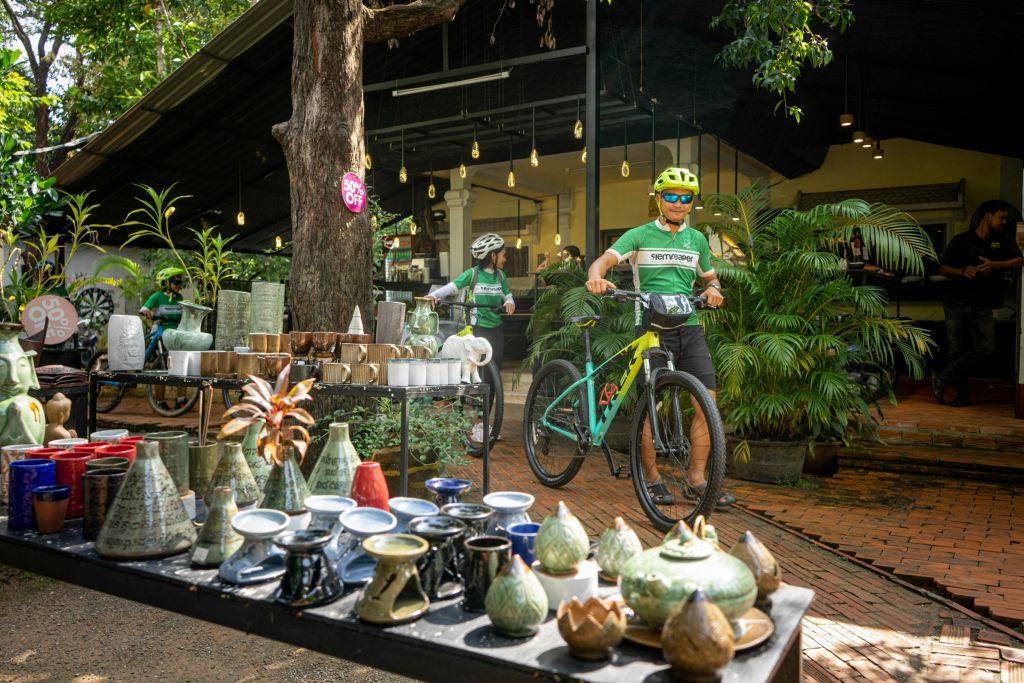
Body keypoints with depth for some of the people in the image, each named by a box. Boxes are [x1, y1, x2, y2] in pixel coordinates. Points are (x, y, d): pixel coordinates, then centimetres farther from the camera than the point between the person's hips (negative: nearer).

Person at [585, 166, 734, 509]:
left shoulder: (697, 239, 16)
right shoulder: (639, 235, 2)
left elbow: (709, 277, 26)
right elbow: (605, 259, -12)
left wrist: (713, 289, 1)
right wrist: (596, 277, -36)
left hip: (689, 327, 4)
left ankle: (696, 479, 5)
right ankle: (652, 479, 13)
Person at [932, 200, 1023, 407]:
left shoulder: (1003, 240, 10)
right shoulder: (961, 240, 3)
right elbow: (943, 268, 2)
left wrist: (995, 265, -18)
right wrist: (963, 271, -17)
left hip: (982, 306, 2)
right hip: (957, 303, -2)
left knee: (986, 348, -14)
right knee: (957, 351, -1)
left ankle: (942, 380, -7)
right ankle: (963, 394, 9)